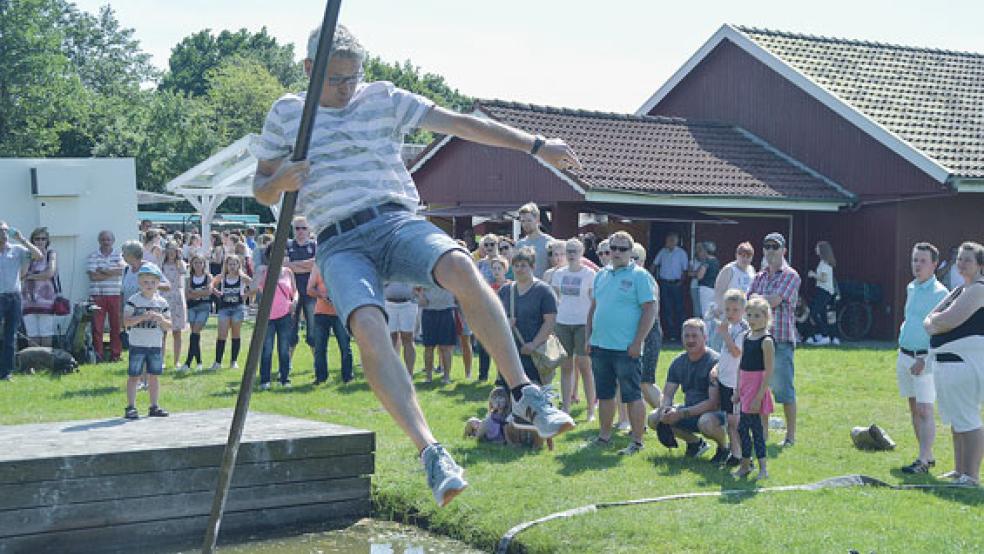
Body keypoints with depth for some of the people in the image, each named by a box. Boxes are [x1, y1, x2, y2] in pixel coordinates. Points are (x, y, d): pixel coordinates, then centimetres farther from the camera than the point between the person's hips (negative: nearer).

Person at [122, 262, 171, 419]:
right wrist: (143, 317, -24)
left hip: (156, 345, 4)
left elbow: (169, 326, 8)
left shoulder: (162, 302, 6)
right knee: (134, 376, -2)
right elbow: (126, 321, -14)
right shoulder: (133, 301, -4)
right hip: (137, 344, -4)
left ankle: (154, 406, 15)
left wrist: (161, 319, -13)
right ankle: (131, 407, 1)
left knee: (154, 376, 9)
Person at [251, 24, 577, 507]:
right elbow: (261, 192, 17)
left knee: (461, 268, -33)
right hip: (340, 244, -1)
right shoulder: (285, 113, 14)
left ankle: (522, 392, -27)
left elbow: (461, 123, 10)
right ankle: (430, 452, -36)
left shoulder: (384, 99, 14)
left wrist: (535, 145, 3)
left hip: (397, 221, 1)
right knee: (368, 328, -32)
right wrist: (281, 180, -8)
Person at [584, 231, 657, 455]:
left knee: (633, 396, -1)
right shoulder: (602, 275, 14)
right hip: (600, 346, 7)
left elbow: (649, 310, -11)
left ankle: (637, 441, 4)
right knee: (604, 394, 14)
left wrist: (637, 343, -16)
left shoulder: (640, 276, -6)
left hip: (626, 350, -7)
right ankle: (604, 435, 24)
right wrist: (588, 337, 12)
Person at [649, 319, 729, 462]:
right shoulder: (679, 362, 3)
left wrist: (682, 413, -30)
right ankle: (695, 443, 11)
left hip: (715, 413, -7)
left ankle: (723, 449, -6)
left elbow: (714, 402, -24)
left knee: (707, 422, -41)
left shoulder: (715, 362, -18)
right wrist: (665, 409, -20)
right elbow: (668, 394, 6)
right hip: (690, 411, 7)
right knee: (654, 418, -7)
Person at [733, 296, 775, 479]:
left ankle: (762, 467, -1)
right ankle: (745, 464, 21)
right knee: (742, 428, 11)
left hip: (757, 388, -7)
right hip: (745, 387, 7)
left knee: (755, 427, -7)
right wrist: (737, 390, 14)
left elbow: (769, 371, -16)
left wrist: (759, 396, -19)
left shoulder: (766, 341, -13)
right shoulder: (746, 337, 10)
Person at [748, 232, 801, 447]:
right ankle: (763, 432, 16)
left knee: (784, 389, -4)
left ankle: (791, 435, 5)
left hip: (781, 340, -6)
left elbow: (774, 301, -12)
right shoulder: (759, 277, 17)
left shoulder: (790, 275, -3)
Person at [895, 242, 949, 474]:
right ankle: (928, 455, 18)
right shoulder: (911, 288, 13)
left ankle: (923, 460, -15)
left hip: (925, 360, -8)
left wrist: (925, 360, -22)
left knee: (924, 411, -13)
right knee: (914, 409, 11)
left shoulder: (940, 293, -12)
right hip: (904, 356, 8)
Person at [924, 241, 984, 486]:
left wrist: (935, 321, 0)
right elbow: (929, 321, 16)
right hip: (948, 362, 10)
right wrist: (935, 322, -7)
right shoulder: (959, 290, 21)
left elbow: (950, 320, -21)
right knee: (956, 420, 16)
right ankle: (960, 471, 24)